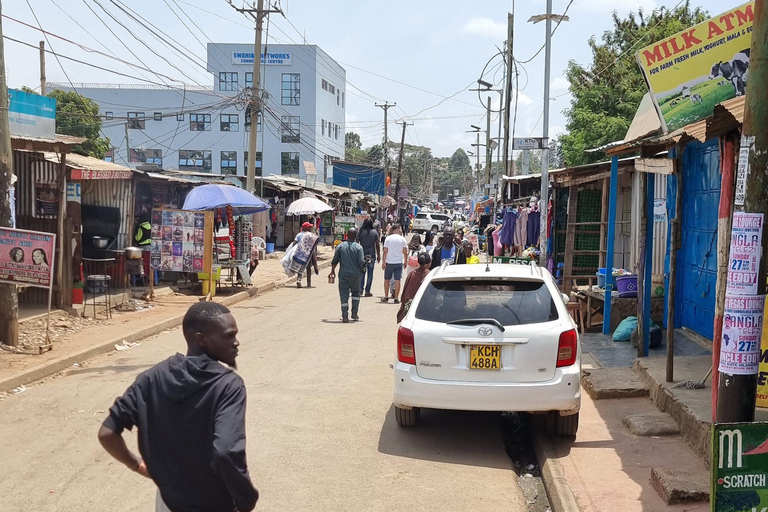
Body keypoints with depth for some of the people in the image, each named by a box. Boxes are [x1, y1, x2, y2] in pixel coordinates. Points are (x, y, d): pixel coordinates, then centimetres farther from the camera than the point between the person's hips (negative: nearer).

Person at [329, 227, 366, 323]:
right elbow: (361, 262, -13)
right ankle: (354, 313, 19)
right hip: (355, 275, 0)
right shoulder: (358, 247, -7)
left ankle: (345, 316, -4)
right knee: (356, 293, 20)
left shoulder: (340, 246, -1)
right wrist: (366, 260, 10)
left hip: (343, 274, 0)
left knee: (344, 295, 2)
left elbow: (335, 260, 3)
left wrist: (333, 271, 17)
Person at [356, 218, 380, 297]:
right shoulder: (375, 232, 0)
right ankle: (367, 291, 5)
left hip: (362, 254, 1)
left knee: (362, 272, 13)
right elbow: (377, 245, 0)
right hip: (371, 254, -1)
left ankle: (360, 289, 10)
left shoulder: (360, 232, -1)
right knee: (370, 273, 4)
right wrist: (378, 255, 7)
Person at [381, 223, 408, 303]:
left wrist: (383, 262, -1)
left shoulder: (388, 238, -1)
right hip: (399, 262, 0)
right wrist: (405, 261, 10)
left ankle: (386, 297, 16)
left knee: (387, 279, 13)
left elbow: (385, 251, -4)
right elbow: (405, 252, -1)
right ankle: (396, 298, 1)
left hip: (389, 262, 0)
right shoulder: (402, 239, 0)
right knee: (397, 280, 2)